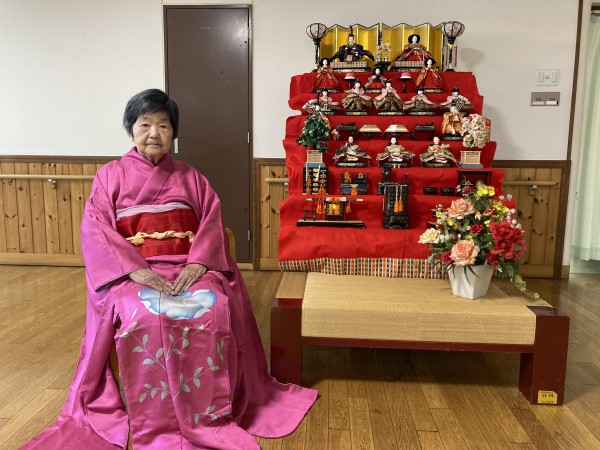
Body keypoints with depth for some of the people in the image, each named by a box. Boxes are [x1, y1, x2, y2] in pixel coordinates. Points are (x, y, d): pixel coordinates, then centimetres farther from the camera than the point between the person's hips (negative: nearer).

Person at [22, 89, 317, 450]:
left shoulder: (190, 177, 16)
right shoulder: (111, 176, 10)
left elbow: (212, 221, 6)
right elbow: (95, 230, -2)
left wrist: (198, 263, -14)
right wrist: (135, 270, -17)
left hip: (188, 268, 2)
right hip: (132, 273, -1)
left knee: (215, 310, -29)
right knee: (144, 317, -34)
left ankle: (210, 417, -14)